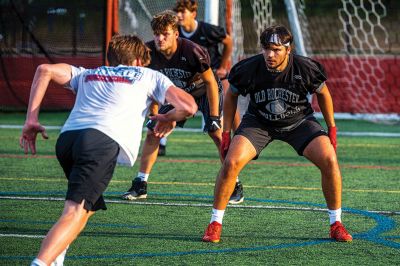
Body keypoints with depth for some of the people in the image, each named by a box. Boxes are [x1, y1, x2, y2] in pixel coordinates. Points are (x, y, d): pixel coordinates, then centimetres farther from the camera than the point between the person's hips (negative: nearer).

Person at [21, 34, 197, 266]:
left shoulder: (87, 74, 35)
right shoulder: (150, 76, 26)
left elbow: (45, 70, 20)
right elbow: (189, 107, 15)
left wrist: (32, 120, 18)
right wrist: (167, 118, 36)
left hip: (67, 137, 5)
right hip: (103, 141, -5)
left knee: (89, 205, 25)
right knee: (76, 212, -16)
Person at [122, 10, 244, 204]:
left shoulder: (191, 52, -34)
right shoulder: (149, 52, -21)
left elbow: (210, 82, -23)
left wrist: (214, 116, -24)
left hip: (205, 92, -5)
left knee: (217, 133, -22)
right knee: (152, 132, -3)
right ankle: (140, 186, 5)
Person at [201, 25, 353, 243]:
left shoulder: (306, 69, -24)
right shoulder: (248, 69, -24)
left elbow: (322, 92, -2)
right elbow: (231, 95, -2)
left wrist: (331, 128, 1)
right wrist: (226, 132, -3)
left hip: (299, 121, 0)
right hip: (258, 122, 0)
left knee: (329, 160, -20)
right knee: (231, 162, -23)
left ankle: (336, 225, -2)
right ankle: (215, 224, -6)